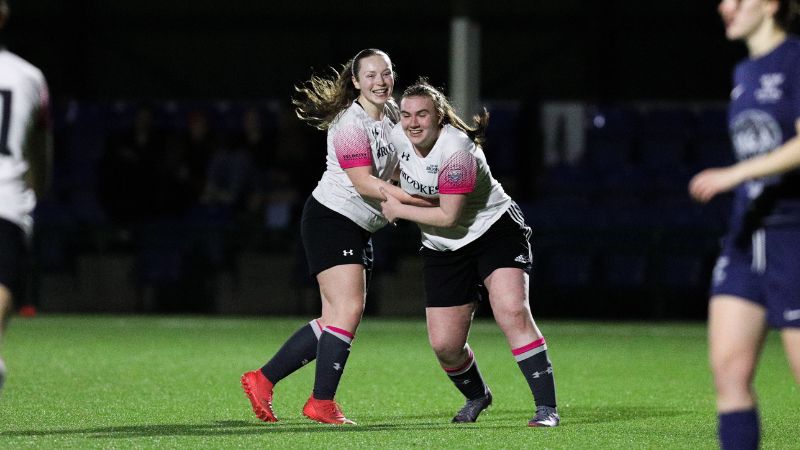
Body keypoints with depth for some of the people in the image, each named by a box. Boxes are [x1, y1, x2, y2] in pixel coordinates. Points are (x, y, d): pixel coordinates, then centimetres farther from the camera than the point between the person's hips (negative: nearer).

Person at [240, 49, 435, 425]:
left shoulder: (391, 113, 9)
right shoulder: (351, 124, -18)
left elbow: (396, 165, 24)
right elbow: (364, 183, -22)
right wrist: (419, 200, -27)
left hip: (359, 231, 9)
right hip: (331, 220, -9)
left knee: (337, 319, 5)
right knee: (348, 310, -17)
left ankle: (262, 380, 11)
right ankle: (322, 402, -11)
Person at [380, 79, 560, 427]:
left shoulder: (457, 150, -26)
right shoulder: (398, 137, -5)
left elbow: (447, 216, -25)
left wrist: (399, 209, -15)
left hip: (495, 230, -6)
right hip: (442, 251, 6)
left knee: (512, 312, -27)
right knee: (444, 344, 0)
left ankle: (546, 407, -26)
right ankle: (476, 397, 32)